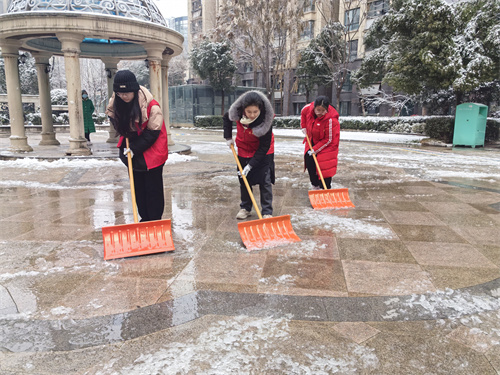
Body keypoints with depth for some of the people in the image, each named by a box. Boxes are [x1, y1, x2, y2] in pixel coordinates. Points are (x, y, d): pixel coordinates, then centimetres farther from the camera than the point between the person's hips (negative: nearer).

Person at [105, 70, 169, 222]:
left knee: (153, 189, 1)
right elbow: (117, 124, 12)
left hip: (151, 154, -6)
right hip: (132, 153, 6)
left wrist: (135, 149, -19)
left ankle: (155, 221, 12)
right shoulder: (116, 103, -4)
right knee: (138, 188, 13)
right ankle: (144, 219, 25)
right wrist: (127, 145, -1)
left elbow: (152, 133, -19)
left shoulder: (151, 106, -23)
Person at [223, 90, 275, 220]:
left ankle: (267, 212, 1)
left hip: (263, 152, -4)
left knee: (265, 181, -7)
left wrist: (251, 164, -27)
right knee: (244, 180, 11)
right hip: (244, 150, 4)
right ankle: (245, 208, 25)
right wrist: (228, 137, -1)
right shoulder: (237, 112, -23)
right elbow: (226, 118, 3)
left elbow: (264, 147, -26)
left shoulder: (265, 121, -33)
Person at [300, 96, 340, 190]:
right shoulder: (309, 108, -18)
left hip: (326, 145, -6)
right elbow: (303, 113, 10)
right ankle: (315, 185, 21)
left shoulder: (331, 120, -32)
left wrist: (315, 149, -23)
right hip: (312, 140, 6)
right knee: (309, 160, 6)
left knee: (325, 167, -11)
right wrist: (303, 126, 5)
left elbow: (328, 140, -24)